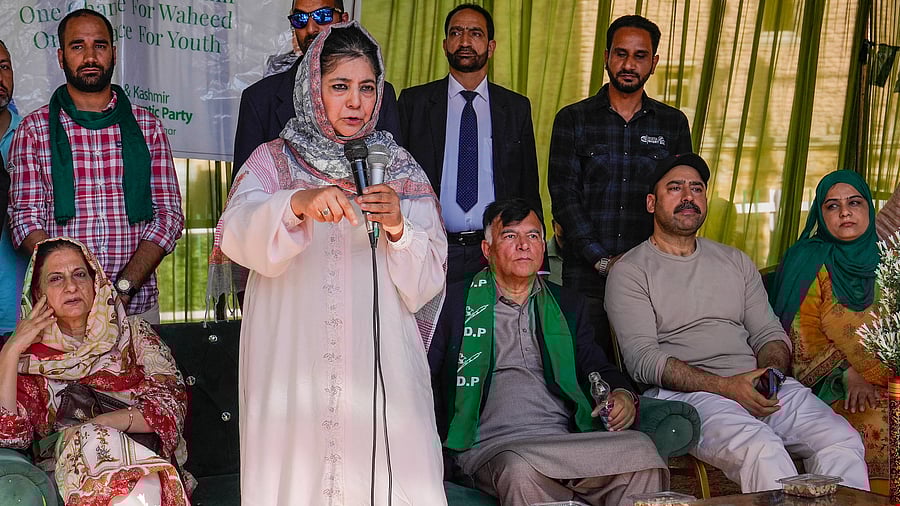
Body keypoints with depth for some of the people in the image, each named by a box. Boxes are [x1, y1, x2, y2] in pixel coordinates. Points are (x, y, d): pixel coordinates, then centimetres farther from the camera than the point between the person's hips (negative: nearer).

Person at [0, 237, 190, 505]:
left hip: (142, 458, -2)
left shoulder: (133, 333, 14)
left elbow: (171, 405, 1)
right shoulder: (31, 356, 14)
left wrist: (100, 423, -12)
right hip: (62, 471, 2)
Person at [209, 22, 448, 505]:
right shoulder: (274, 161, 7)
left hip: (380, 363, 1)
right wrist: (298, 204, -32)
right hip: (295, 362, -1)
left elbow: (426, 285, 3)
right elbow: (237, 236, -14)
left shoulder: (401, 169, 10)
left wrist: (398, 228, -15)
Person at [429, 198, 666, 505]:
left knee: (641, 450, -26)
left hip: (568, 441, 3)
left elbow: (597, 368, 21)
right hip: (492, 444, -3)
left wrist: (623, 395, -3)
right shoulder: (454, 302, 12)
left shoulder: (567, 305, 23)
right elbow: (424, 374, 7)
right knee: (520, 471, -39)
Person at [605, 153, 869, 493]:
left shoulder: (736, 262, 22)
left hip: (758, 386, 5)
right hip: (685, 392, -5)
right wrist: (725, 386, -18)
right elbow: (642, 359, -7)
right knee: (760, 449, -33)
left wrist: (771, 374, -8)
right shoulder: (629, 271, 4)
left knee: (843, 440, -19)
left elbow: (770, 333, 18)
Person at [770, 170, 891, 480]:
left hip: (887, 382, 4)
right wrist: (849, 376, -15)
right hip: (831, 387, -4)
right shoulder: (807, 260, 5)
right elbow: (803, 339, -1)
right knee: (878, 420, -31)